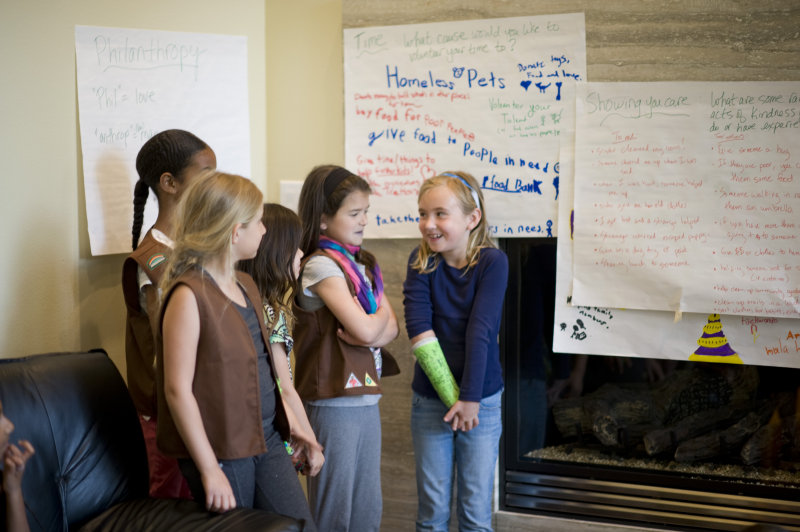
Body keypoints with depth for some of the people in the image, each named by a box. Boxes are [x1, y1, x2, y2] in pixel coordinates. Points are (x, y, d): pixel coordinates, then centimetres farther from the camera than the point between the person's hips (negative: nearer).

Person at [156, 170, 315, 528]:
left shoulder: (246, 286, 12)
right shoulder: (189, 296, -16)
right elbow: (178, 388, -18)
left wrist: (297, 427, 18)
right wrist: (209, 469, -18)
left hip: (266, 439, 8)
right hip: (221, 450, -8)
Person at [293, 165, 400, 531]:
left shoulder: (363, 264, 13)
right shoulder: (321, 266, -12)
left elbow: (391, 328, 8)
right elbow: (365, 329, -20)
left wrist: (372, 333, -13)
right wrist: (381, 314, 1)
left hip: (366, 400, 8)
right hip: (334, 403, -8)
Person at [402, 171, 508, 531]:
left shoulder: (492, 262, -8)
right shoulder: (421, 261, -2)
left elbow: (480, 332, -14)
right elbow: (419, 329, -12)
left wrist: (471, 398, -18)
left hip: (481, 402, -2)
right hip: (430, 401, 2)